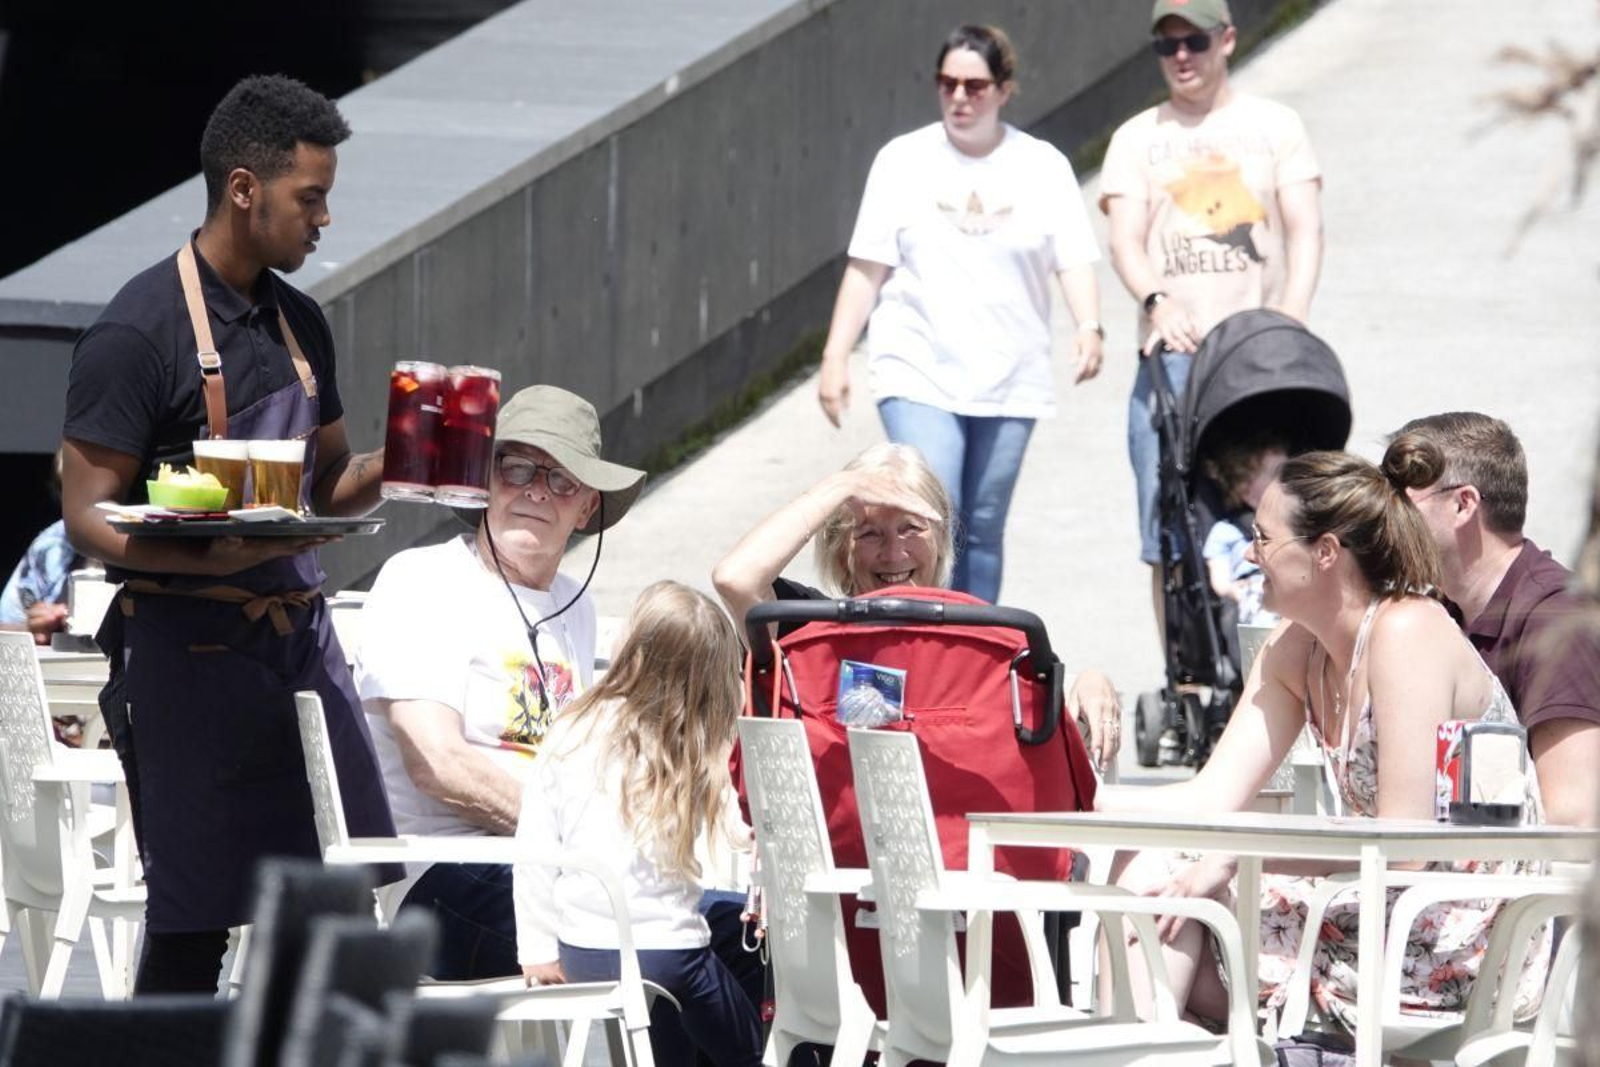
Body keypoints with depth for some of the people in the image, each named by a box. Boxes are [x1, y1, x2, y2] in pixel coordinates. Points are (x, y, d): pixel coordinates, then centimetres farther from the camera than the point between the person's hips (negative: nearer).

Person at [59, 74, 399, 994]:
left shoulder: (299, 322, 14)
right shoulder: (140, 329, -10)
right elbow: (89, 514, -13)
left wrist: (392, 467, 2)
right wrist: (208, 555, -30)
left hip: (301, 635, 7)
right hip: (190, 650, -7)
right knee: (194, 920, -4)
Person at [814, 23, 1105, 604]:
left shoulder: (1043, 167, 6)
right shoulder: (903, 160, 4)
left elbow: (1073, 261, 2)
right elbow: (867, 268, 4)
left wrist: (1089, 328, -17)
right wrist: (835, 357, 0)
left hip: (1009, 381, 2)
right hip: (919, 375, -2)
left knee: (984, 529, 6)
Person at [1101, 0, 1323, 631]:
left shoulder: (1274, 126, 12)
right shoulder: (1137, 139, 14)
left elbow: (1305, 230, 4)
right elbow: (1126, 239, 2)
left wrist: (1292, 317, -13)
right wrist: (1157, 299, -19)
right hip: (1173, 354, 1)